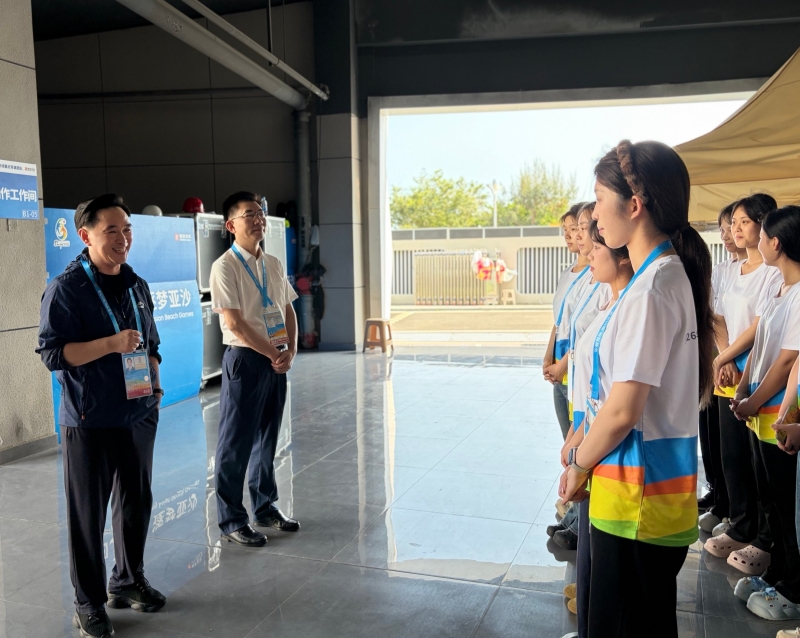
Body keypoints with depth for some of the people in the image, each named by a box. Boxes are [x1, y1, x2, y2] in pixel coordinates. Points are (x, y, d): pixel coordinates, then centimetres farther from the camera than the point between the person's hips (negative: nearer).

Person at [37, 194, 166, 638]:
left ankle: (128, 581, 35)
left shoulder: (137, 286, 10)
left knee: (136, 503, 16)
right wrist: (111, 344, -25)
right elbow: (52, 353, -15)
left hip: (138, 416, 6)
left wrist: (156, 386, 9)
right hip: (89, 422, -6)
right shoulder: (66, 289, -10)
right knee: (87, 515, 4)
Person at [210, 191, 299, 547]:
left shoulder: (273, 264, 11)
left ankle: (266, 507, 31)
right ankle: (231, 521, 14)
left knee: (268, 438, 16)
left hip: (277, 360, 7)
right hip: (245, 359, -7)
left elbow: (288, 310, 14)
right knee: (236, 443, 1)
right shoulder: (225, 267, -11)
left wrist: (290, 351, -1)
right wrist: (273, 354, -13)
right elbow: (234, 323, -16)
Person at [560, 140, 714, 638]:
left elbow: (623, 411, -20)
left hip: (636, 490, -9)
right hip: (664, 482, 9)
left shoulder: (650, 288, -20)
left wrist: (579, 465, -4)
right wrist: (584, 439, 11)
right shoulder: (675, 274, 9)